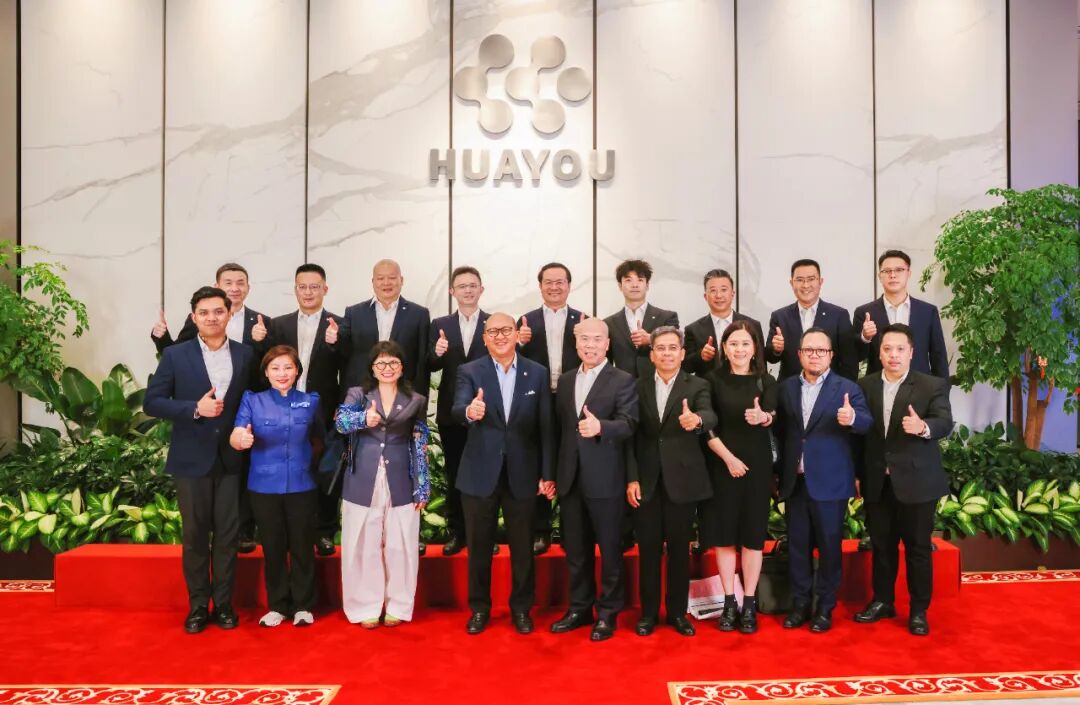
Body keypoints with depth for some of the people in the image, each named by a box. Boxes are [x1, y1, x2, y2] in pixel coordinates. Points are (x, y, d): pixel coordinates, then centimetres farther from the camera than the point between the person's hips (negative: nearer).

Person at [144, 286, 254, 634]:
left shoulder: (246, 355, 3)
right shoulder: (175, 355, -2)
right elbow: (152, 402, -4)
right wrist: (195, 409, -16)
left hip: (232, 458, 1)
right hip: (191, 459, -1)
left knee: (227, 534, 7)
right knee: (195, 536, 8)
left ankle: (224, 603, 19)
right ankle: (198, 605, 20)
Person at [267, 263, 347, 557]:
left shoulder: (339, 325, -1)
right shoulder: (279, 324, 7)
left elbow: (347, 370, -10)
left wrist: (334, 343, -26)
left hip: (325, 414, -2)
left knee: (327, 475, 6)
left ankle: (325, 533, 19)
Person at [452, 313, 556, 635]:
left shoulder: (537, 373, 1)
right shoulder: (469, 371, -3)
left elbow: (545, 427, 2)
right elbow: (458, 410, -20)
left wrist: (547, 474, -1)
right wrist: (470, 411, -45)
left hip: (522, 474, 1)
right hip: (480, 473, 0)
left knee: (523, 546, 12)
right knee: (478, 546, 12)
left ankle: (521, 607, 31)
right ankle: (479, 608, 30)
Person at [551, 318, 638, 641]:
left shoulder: (623, 381, -6)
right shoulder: (565, 380, 12)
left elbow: (628, 424, -18)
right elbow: (559, 426, 14)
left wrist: (600, 427, -38)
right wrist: (552, 473, 13)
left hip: (605, 480, -5)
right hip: (570, 478, 5)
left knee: (609, 549, 6)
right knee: (575, 549, 14)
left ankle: (608, 612, 20)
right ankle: (580, 608, 29)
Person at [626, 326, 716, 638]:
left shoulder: (697, 386, -1)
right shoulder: (638, 387, 4)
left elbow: (710, 416, -21)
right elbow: (631, 436, 3)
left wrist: (697, 420, -45)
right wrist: (632, 478, -4)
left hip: (682, 480, -1)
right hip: (646, 481, 1)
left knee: (679, 549, 8)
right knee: (648, 549, 8)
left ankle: (677, 612, 23)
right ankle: (649, 612, 22)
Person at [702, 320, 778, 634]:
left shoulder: (766, 381, 2)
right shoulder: (713, 379, 0)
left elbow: (772, 417, -15)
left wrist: (762, 416, -38)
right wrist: (728, 457, -13)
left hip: (757, 465, 1)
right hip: (721, 464, 0)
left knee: (753, 534, 5)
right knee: (724, 534, 3)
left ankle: (749, 604, 15)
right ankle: (729, 602, 15)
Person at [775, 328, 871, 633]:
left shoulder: (847, 388, -3)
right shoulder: (786, 388, 7)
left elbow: (866, 423, -16)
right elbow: (781, 431, 10)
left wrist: (852, 418, -40)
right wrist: (780, 473, 7)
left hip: (830, 482, -3)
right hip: (794, 481, 3)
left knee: (829, 545, 6)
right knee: (797, 545, 9)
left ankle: (825, 607, 19)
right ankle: (800, 604, 21)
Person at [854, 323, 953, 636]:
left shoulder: (933, 386, -5)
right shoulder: (865, 385, 5)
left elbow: (945, 422, -16)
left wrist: (923, 427, -39)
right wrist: (857, 473, 6)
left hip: (916, 481, -3)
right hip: (877, 481, 3)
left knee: (918, 547, 6)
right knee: (881, 545, 13)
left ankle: (918, 610, 19)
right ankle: (882, 601, 28)